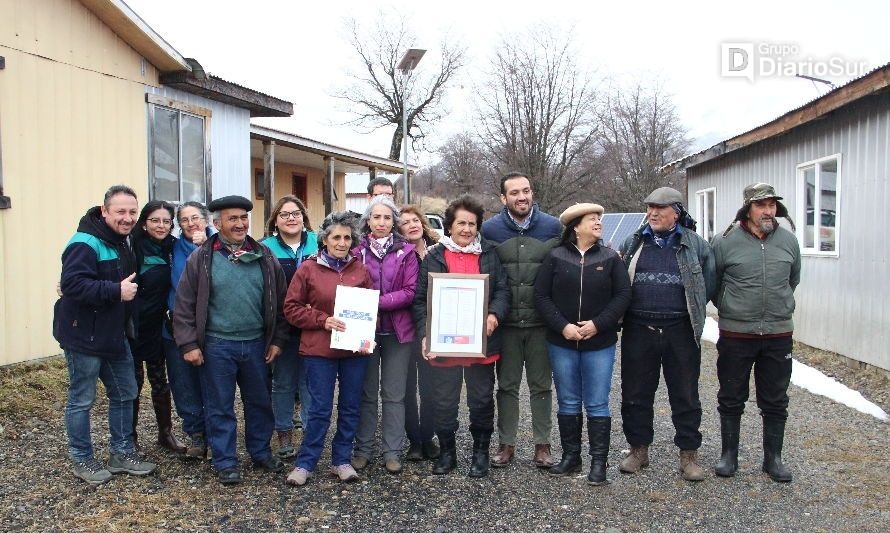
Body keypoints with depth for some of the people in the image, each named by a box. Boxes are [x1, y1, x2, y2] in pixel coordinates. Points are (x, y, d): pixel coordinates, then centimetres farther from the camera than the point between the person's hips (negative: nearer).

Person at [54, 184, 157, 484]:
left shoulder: (123, 243, 10)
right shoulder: (85, 243, -19)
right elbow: (72, 284, -31)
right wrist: (116, 291, -31)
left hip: (115, 335, 9)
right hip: (84, 336, -9)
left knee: (125, 395, 14)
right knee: (81, 400, 6)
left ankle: (122, 453, 27)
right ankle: (82, 460, 21)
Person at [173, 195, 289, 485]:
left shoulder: (265, 257, 3)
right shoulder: (201, 258, -5)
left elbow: (279, 301, 7)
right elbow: (185, 305, -5)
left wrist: (278, 339, 4)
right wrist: (189, 344, -9)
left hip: (256, 344, 3)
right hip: (216, 346, -3)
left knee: (260, 402, 15)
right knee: (220, 407, 8)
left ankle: (261, 453, 32)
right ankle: (225, 462, 22)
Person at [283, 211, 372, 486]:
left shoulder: (361, 270, 6)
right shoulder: (308, 269, -2)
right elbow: (292, 308, -2)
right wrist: (323, 320, -13)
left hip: (355, 350, 3)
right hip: (319, 350, -3)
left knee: (350, 408, 11)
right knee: (320, 409, 2)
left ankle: (341, 461, 26)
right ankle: (305, 463, 18)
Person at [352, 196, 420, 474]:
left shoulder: (406, 252, 1)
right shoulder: (358, 251, 2)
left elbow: (410, 291, -6)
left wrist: (379, 302, -16)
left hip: (397, 331, 0)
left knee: (394, 394, 6)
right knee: (366, 392, 9)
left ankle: (392, 451, 16)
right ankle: (363, 448, 21)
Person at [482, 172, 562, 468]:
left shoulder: (552, 227, -1)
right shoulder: (490, 229, -2)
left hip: (542, 322, 0)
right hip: (506, 322, 0)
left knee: (541, 385, 10)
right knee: (507, 385, 10)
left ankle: (542, 444, 23)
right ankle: (506, 443, 23)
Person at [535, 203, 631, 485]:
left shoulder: (610, 258, 2)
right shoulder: (555, 257, -1)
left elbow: (623, 295, -3)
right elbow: (541, 295, -3)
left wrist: (597, 324, -13)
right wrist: (563, 326, -14)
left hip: (600, 343, 0)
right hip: (562, 342, 0)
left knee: (597, 405, 3)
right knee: (568, 403, 10)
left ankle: (598, 461, 13)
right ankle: (570, 456, 23)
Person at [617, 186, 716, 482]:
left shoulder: (696, 245, 3)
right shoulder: (633, 243, 8)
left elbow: (709, 284, 5)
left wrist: (690, 311, 2)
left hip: (680, 332, -2)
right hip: (638, 330, 2)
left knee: (685, 396, 7)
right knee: (635, 394, 9)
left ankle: (689, 454, 20)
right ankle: (639, 449, 24)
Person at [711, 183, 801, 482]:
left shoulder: (788, 241, 1)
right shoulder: (726, 242, -8)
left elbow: (793, 280, 18)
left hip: (778, 335, 2)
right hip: (735, 336, -2)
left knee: (775, 402, 12)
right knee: (731, 400, 10)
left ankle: (773, 458, 27)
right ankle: (729, 455, 25)